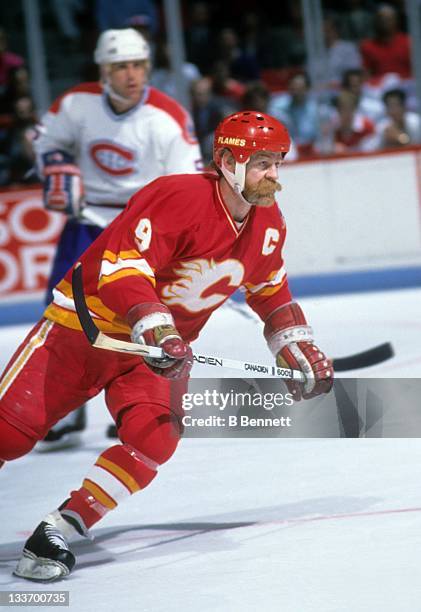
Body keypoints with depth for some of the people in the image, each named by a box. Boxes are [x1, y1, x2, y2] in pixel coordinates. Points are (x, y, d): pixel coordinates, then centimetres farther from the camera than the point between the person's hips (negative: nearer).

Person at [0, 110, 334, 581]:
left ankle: (59, 532, -14)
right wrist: (154, 328, -42)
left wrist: (298, 348, 10)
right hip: (89, 325, -6)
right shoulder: (177, 198, -25)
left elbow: (271, 293, 19)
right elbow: (121, 268, -30)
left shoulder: (267, 227, 1)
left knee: (154, 440, -20)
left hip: (165, 343, 6)